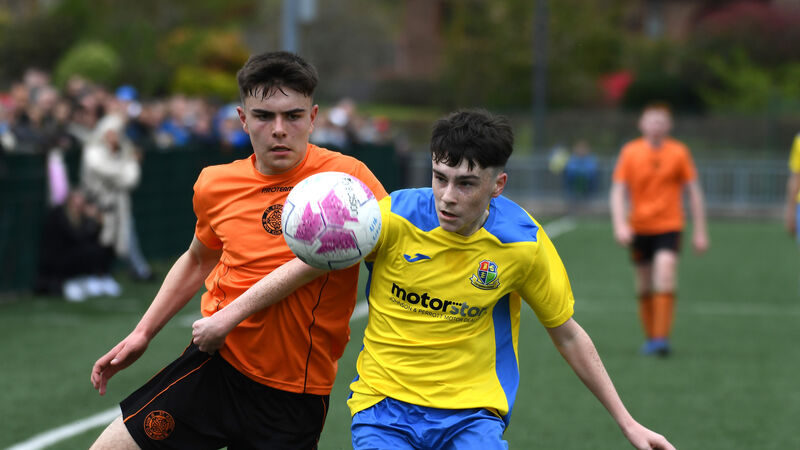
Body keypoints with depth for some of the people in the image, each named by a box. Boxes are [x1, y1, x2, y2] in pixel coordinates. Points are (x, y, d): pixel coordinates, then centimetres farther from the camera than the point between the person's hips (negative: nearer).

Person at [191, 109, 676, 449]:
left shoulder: (523, 241, -10)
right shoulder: (395, 217, -13)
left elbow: (568, 336, 3)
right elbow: (309, 264, 1)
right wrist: (228, 316, 4)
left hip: (472, 409, 0)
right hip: (385, 405, 0)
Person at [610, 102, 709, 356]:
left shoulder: (679, 152, 0)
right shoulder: (630, 152, 0)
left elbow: (694, 192, 6)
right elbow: (617, 192, -1)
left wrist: (700, 231, 4)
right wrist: (620, 225, -16)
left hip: (669, 226, -2)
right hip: (639, 227, 2)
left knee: (665, 276, -20)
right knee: (644, 286, 7)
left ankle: (662, 338, -21)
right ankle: (650, 338, 20)